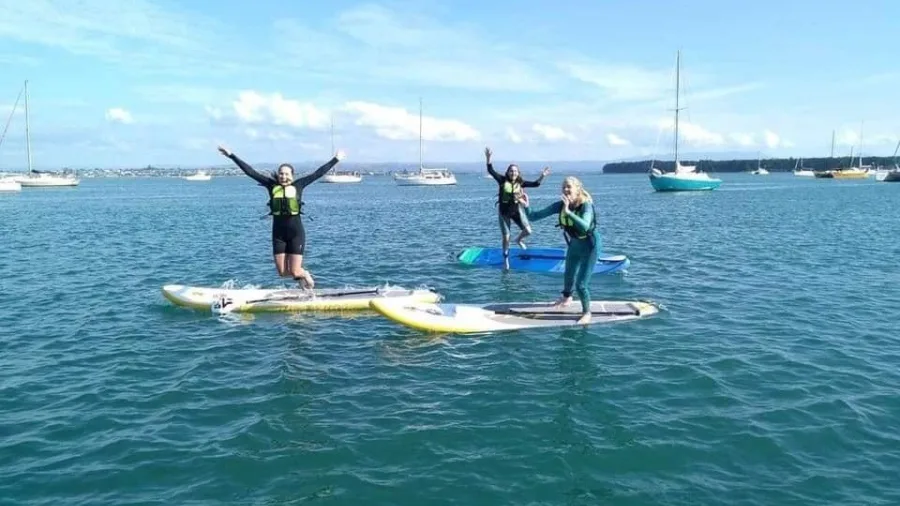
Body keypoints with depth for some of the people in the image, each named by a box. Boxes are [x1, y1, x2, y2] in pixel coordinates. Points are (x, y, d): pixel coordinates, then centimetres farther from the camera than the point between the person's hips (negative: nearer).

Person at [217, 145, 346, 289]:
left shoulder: (298, 185, -1)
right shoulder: (272, 185, 2)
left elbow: (318, 173, 3)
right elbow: (250, 171, 2)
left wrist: (336, 159, 6)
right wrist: (231, 155, 1)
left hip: (296, 233, -2)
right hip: (278, 233, 2)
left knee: (295, 272, -3)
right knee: (282, 272, 4)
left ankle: (305, 275, 32)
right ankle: (301, 273, 36)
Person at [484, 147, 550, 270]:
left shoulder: (520, 183, -4)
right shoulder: (502, 180, -10)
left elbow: (535, 184, -1)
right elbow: (491, 171, -17)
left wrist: (542, 176, -17)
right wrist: (488, 158, -30)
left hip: (516, 210, 2)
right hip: (503, 212, -2)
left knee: (528, 231, -12)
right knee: (506, 237, 3)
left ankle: (519, 239, 24)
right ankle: (506, 259, 22)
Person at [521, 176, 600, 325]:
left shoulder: (586, 205, -29)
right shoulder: (560, 205, -15)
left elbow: (584, 226, -50)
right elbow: (533, 216, -14)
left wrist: (568, 212, -55)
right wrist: (527, 206, -33)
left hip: (589, 247, -6)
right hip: (574, 244, 6)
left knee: (581, 284, -8)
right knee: (568, 276, 24)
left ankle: (587, 313, 16)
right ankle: (567, 298, 56)